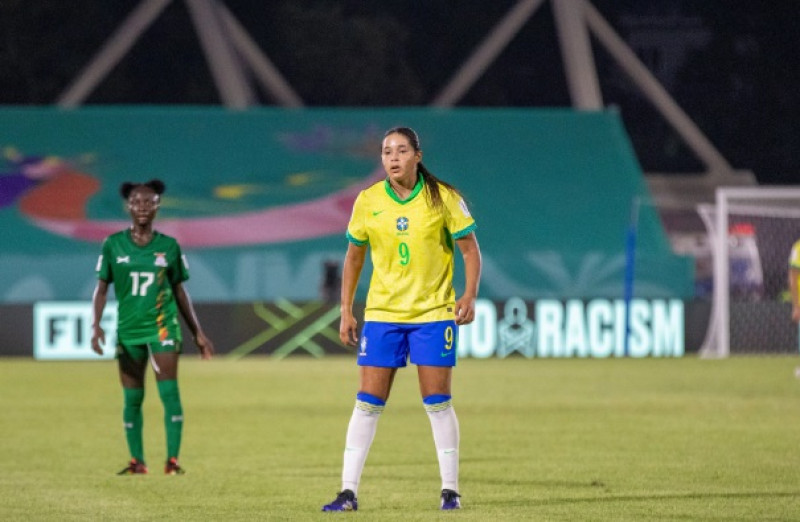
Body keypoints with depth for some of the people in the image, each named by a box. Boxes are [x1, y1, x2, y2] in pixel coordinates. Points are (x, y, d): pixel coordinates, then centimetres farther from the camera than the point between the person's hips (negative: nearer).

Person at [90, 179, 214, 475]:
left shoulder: (168, 247, 4)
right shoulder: (113, 245, 2)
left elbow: (180, 292, 11)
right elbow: (101, 289, 4)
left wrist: (197, 333, 12)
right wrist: (96, 325, -10)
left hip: (162, 326, -1)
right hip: (128, 329, 1)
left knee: (169, 392, -11)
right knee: (132, 398, 5)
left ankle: (173, 460, -11)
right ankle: (137, 461, 14)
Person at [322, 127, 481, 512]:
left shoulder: (443, 197, -5)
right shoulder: (368, 201, 1)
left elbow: (470, 249, 0)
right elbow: (354, 256, 12)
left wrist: (469, 295, -15)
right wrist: (346, 311, 7)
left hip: (433, 312, -2)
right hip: (382, 313, 2)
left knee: (437, 403, -1)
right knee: (367, 403, -2)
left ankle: (450, 489, 8)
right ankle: (348, 491, 0)